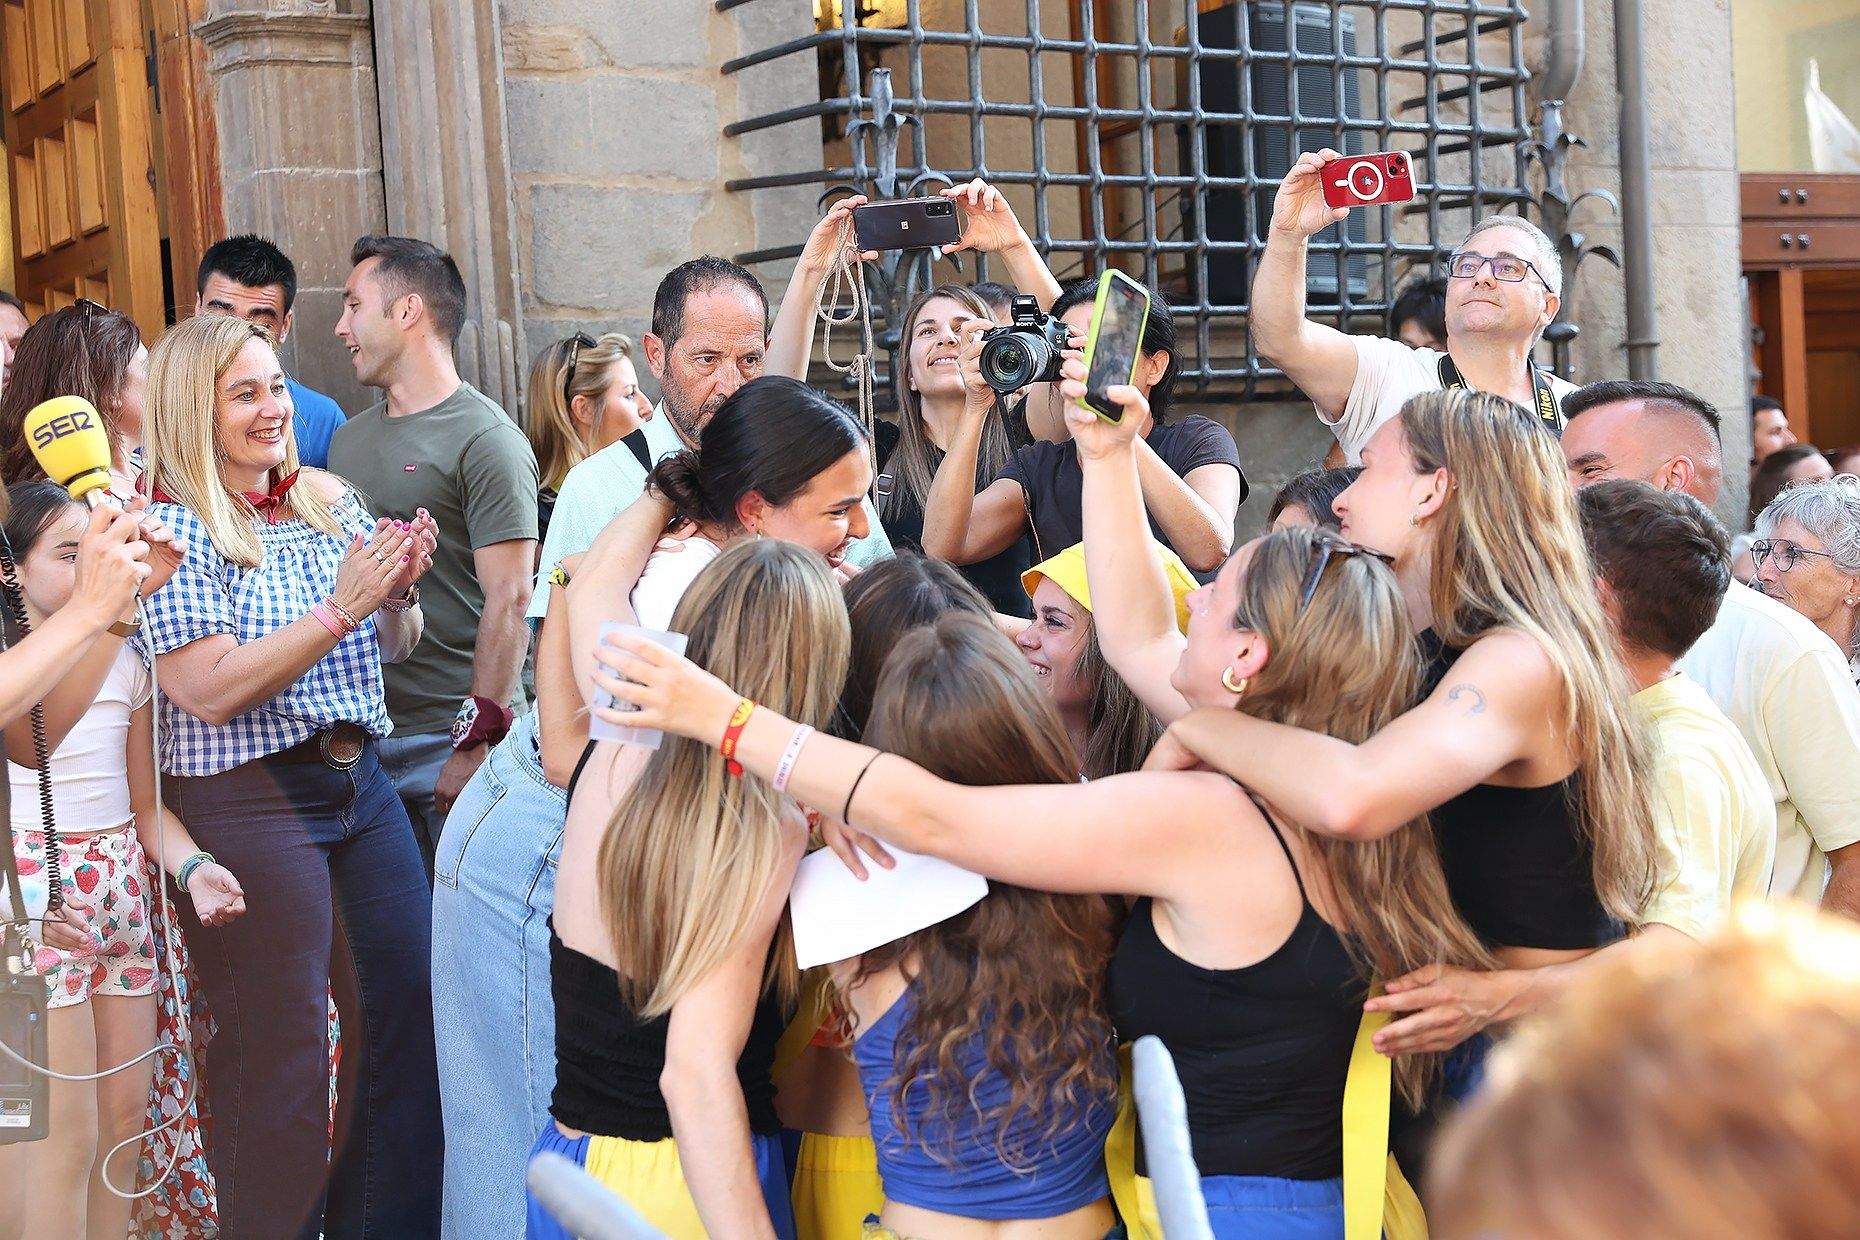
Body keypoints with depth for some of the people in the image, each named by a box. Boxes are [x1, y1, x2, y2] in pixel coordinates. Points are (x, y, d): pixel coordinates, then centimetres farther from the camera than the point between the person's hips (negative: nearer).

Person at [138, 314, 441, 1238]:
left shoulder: (329, 499, 8)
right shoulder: (171, 528, -10)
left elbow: (392, 649, 14)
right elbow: (212, 689, -19)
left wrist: (399, 589, -8)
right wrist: (340, 607, -22)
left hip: (359, 780, 7)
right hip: (248, 805, -7)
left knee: (413, 1013, 11)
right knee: (282, 1056, 2)